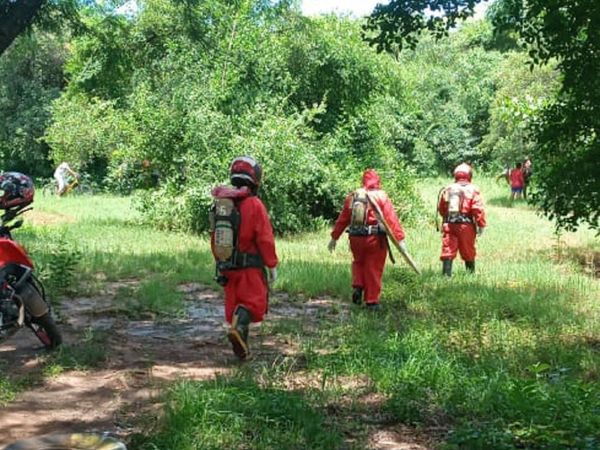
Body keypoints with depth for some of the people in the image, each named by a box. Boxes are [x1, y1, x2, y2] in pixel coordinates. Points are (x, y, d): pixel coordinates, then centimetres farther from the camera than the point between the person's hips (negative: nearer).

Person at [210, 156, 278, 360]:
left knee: (234, 304, 13)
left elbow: (214, 238, 12)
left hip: (227, 266, 6)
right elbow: (265, 240, -13)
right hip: (250, 267, -6)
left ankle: (241, 348, 15)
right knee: (254, 302, 0)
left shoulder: (220, 203, 5)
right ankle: (237, 328, -26)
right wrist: (272, 266, -4)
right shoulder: (254, 205, -13)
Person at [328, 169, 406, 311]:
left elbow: (342, 219, 10)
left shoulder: (352, 196, 6)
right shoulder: (381, 196, -5)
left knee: (358, 262, 26)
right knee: (373, 270, 6)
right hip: (375, 239, -3)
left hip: (356, 238, 3)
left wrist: (334, 237, 18)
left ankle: (357, 287, 8)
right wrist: (400, 238, -13)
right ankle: (372, 301, 9)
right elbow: (392, 219, -12)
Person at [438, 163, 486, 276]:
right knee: (468, 252, 11)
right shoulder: (473, 190, -2)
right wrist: (481, 225, -3)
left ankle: (446, 274, -6)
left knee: (448, 250, 2)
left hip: (449, 224, 2)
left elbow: (441, 208, 17)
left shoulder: (447, 189, 9)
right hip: (466, 225, -2)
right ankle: (471, 273, 20)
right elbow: (478, 209, -9)